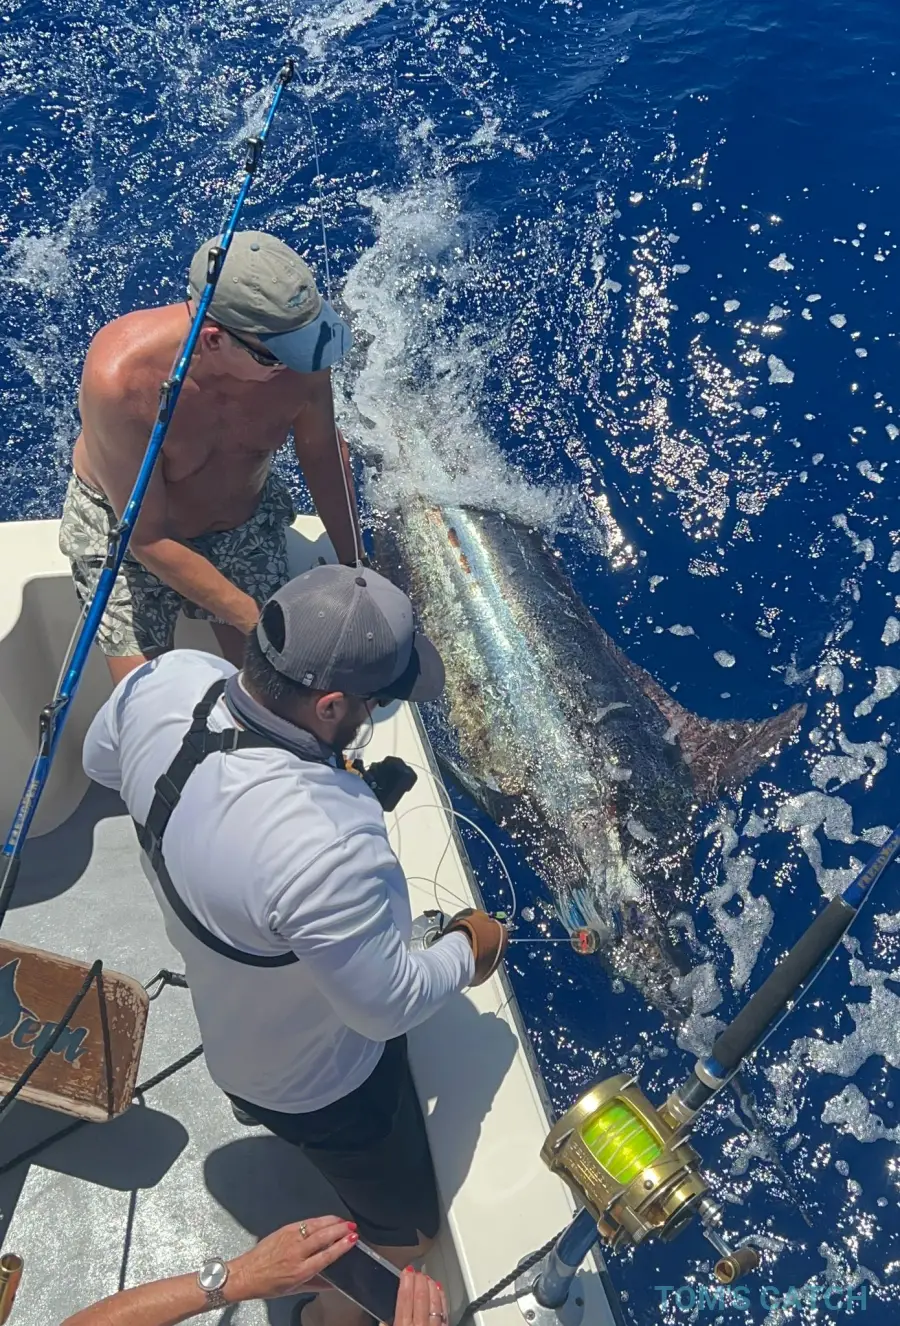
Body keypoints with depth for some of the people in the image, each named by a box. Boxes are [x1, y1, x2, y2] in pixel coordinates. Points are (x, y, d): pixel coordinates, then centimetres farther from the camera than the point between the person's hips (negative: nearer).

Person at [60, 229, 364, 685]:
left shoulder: (295, 345, -28)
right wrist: (255, 619, -26)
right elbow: (148, 540, -28)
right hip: (124, 528, -3)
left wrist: (354, 568, -2)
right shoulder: (121, 377, -38)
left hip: (245, 520, 3)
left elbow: (322, 452, -7)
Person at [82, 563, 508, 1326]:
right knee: (406, 1233, 22)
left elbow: (101, 760, -3)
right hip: (318, 1079, -7)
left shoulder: (165, 682, -27)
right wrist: (467, 952, -12)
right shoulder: (326, 847, -48)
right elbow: (389, 1007, -31)